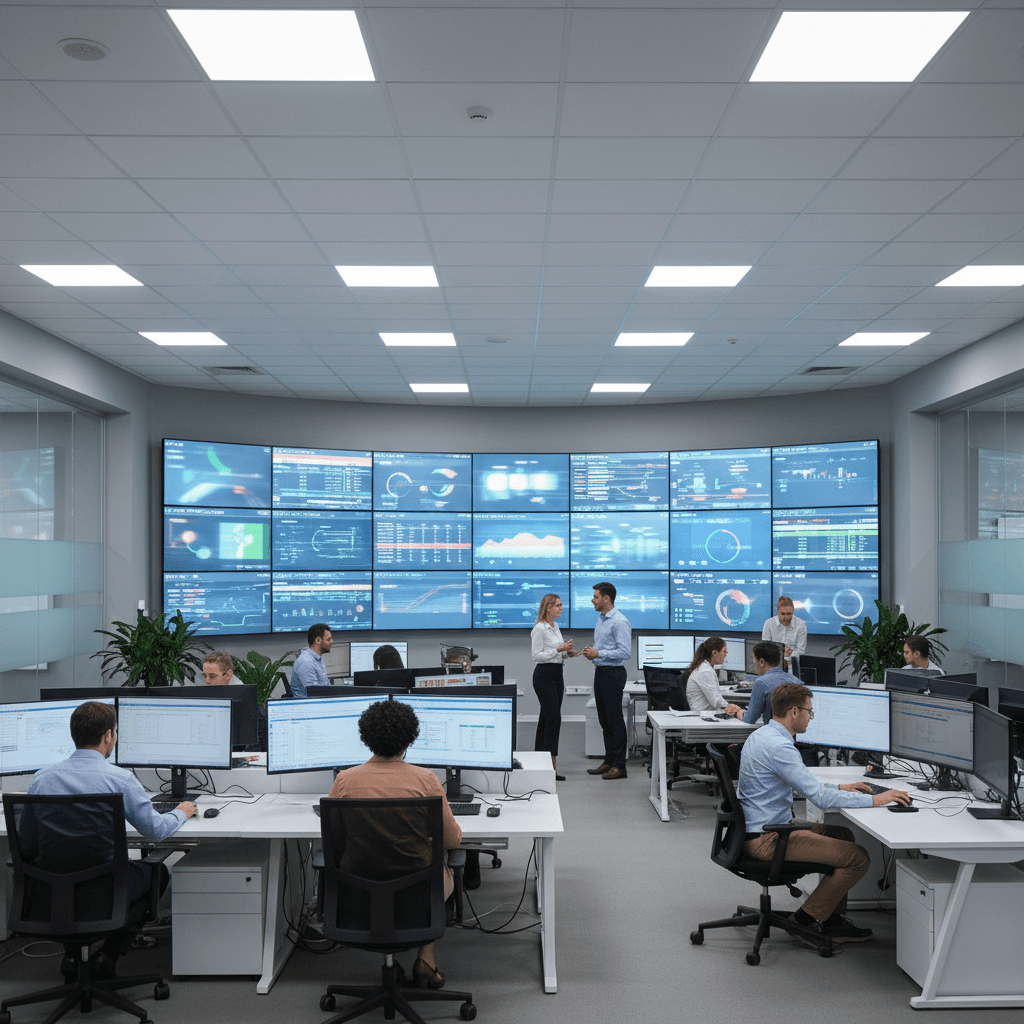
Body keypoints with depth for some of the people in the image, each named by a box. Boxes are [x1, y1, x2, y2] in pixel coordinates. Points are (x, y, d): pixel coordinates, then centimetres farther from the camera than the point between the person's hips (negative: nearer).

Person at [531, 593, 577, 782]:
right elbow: (536, 655, -16)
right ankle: (552, 766, -13)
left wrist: (567, 653, 4)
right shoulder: (540, 628, -12)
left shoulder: (555, 627, 15)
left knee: (546, 717, 11)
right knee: (553, 718, -13)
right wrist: (559, 649, -21)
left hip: (557, 674, 9)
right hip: (544, 675, -9)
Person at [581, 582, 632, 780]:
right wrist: (591, 652, 5)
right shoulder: (601, 619, 15)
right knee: (604, 720, 13)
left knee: (615, 720, -5)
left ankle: (619, 765, 0)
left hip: (613, 674, -9)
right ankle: (609, 761, 20)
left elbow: (625, 652, -21)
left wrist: (598, 654, -19)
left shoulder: (619, 621, -15)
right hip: (600, 673, 9)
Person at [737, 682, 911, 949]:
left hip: (758, 829, 11)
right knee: (858, 858, -10)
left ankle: (832, 919, 23)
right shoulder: (779, 747, -23)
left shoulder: (760, 736, 10)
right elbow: (819, 797, -24)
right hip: (767, 840, -11)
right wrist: (874, 800, -16)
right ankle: (806, 919, 3)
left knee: (843, 834, 22)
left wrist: (840, 787, 19)